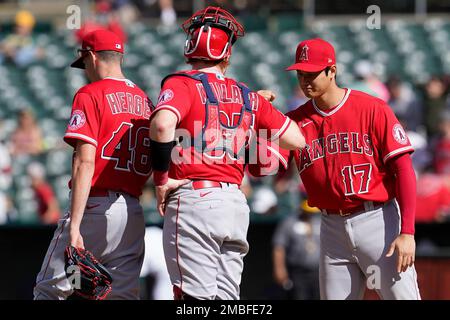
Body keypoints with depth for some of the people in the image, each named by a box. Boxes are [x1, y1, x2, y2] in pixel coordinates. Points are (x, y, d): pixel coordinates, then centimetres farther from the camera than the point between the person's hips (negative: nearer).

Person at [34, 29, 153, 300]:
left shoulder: (90, 94, -6)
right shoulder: (144, 100, 15)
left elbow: (85, 163, -16)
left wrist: (74, 227, -19)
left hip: (95, 207, -6)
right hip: (134, 214, 6)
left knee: (50, 289, 1)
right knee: (125, 295, 4)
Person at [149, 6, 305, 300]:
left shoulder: (182, 84, -1)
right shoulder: (248, 96, 14)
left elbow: (162, 124, -23)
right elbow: (297, 140, 16)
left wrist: (161, 178, -11)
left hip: (193, 200, -5)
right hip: (236, 205, 5)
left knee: (196, 297, -8)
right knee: (226, 297, 11)